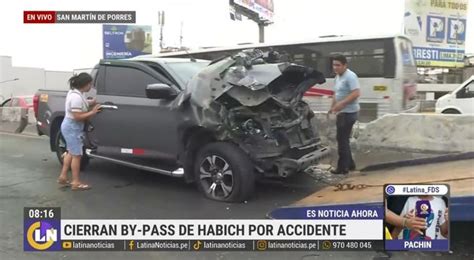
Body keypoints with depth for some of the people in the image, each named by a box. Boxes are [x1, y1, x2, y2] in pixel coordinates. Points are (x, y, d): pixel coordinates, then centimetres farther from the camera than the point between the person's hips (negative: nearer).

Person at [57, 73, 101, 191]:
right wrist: (93, 112, -19)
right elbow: (78, 117, -27)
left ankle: (63, 177, 27)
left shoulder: (76, 92, 5)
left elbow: (82, 104, 19)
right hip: (72, 127, -10)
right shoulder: (76, 97, -26)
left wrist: (92, 102, 3)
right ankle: (76, 183, 4)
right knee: (76, 154, -3)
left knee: (71, 152, 19)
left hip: (71, 126, 10)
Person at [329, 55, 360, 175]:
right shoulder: (337, 77, 14)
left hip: (349, 112, -10)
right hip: (342, 112, 10)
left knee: (342, 139, -6)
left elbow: (356, 93, -25)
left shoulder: (350, 76, -16)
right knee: (343, 139, 14)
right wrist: (332, 107, 17)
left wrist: (341, 104, -29)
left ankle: (343, 167, 1)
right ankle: (349, 164, 25)